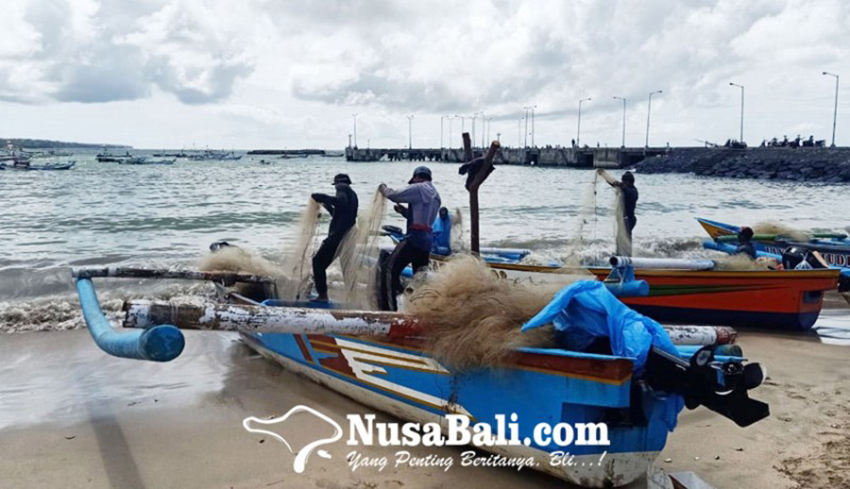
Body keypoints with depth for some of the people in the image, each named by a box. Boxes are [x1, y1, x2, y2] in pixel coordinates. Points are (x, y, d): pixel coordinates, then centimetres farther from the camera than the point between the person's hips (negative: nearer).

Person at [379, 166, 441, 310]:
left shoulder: (419, 188, -5)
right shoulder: (436, 195, 21)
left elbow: (394, 195, -8)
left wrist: (384, 188, 11)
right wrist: (402, 210, 18)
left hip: (415, 236, -9)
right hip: (427, 239, 9)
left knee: (391, 269, -7)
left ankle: (390, 308, -13)